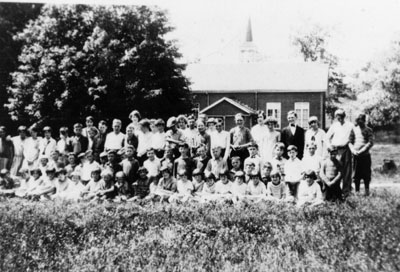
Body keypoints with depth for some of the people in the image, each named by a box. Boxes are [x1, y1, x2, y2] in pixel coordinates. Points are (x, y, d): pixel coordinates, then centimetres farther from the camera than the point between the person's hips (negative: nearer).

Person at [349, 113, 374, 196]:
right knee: (356, 174, 3)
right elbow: (350, 142, 8)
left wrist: (361, 151, -15)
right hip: (356, 155, 2)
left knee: (366, 173, 1)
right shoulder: (354, 129, 9)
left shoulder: (368, 130, 0)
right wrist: (353, 150, -9)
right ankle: (357, 191, 10)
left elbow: (370, 142, -8)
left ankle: (367, 191, 10)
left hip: (365, 155, -2)